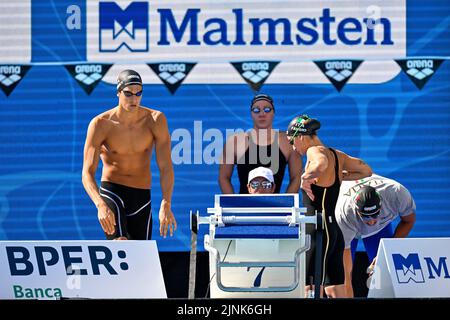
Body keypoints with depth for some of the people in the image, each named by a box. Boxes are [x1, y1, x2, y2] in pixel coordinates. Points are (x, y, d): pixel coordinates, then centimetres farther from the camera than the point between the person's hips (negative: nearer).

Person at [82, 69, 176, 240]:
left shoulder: (156, 120, -7)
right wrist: (101, 205, -35)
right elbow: (87, 173, -16)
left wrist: (166, 204, -26)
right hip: (111, 193, -3)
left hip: (142, 196, 3)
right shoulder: (101, 124, -12)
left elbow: (165, 167, -10)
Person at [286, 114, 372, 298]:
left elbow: (321, 164, -36)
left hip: (319, 231, -10)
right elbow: (366, 171, 26)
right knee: (336, 293, 9)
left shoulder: (315, 151, -11)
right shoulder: (336, 155, 16)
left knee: (312, 290, -11)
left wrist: (306, 177, -25)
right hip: (333, 231, 10)